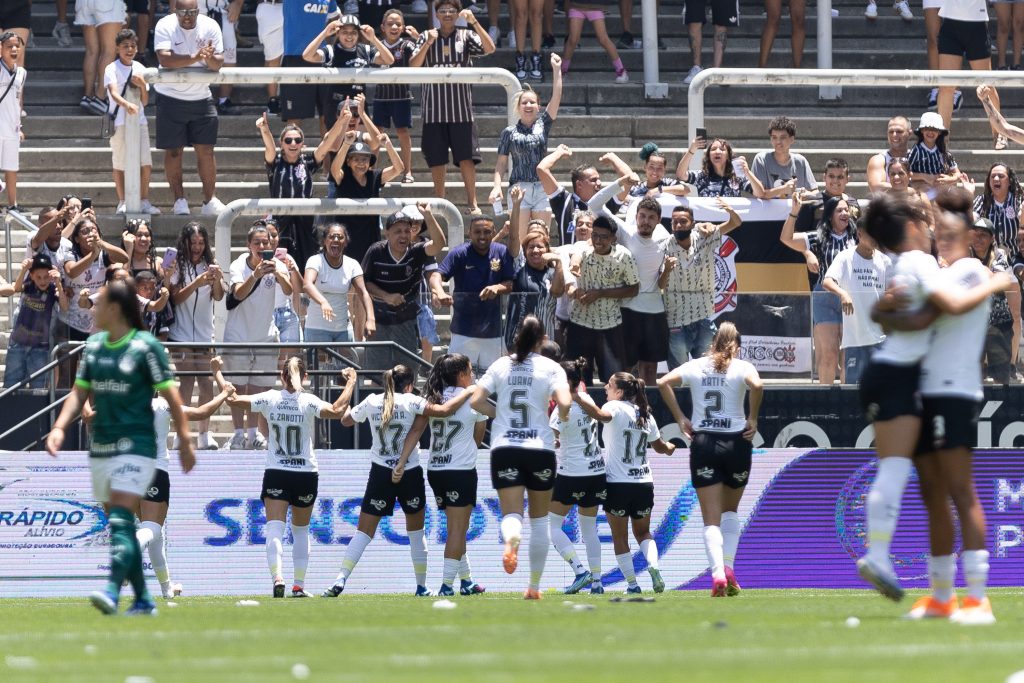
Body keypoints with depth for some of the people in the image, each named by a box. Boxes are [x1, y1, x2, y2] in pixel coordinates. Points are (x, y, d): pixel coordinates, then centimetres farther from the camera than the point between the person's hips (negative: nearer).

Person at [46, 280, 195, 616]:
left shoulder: (145, 346, -9)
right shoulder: (94, 345, 10)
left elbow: (170, 395, -7)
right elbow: (80, 392, 13)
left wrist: (185, 442, -9)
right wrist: (60, 427, -3)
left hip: (135, 446, -7)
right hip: (101, 448, 7)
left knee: (121, 520, -20)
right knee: (118, 525, 9)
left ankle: (112, 591, -32)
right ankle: (143, 600, 16)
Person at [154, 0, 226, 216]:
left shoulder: (210, 27, -5)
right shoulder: (165, 26, -12)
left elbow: (218, 64, -9)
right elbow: (165, 59, -26)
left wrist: (210, 58, -32)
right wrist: (194, 58, -36)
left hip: (201, 97, 2)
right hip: (171, 98, -2)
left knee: (206, 149, 1)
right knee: (173, 151, 2)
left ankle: (210, 200, 8)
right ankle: (179, 200, 11)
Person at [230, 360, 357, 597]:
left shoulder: (270, 399, -5)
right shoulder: (308, 402, -9)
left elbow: (233, 399, -4)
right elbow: (337, 411, -23)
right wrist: (350, 383, -11)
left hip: (276, 474, 0)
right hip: (305, 475, 0)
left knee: (274, 529, -8)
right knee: (301, 531, 16)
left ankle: (277, 578, -29)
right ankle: (299, 585, 14)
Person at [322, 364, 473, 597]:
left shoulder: (371, 402, 2)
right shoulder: (410, 402, -7)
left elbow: (346, 420, 18)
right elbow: (444, 411, -16)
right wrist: (468, 393, -4)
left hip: (380, 474, 1)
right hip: (410, 474, -1)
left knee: (364, 531, 1)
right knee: (416, 531, 15)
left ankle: (340, 580, -16)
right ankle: (422, 587, 18)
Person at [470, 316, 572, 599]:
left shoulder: (500, 365, 6)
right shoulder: (550, 368, -1)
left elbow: (476, 402, -1)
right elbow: (564, 403, -15)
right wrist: (562, 416, 7)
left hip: (504, 448, 1)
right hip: (540, 448, -1)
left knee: (511, 514, -4)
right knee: (539, 520, 13)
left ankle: (511, 541, -42)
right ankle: (534, 585, 17)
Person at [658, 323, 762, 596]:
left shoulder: (695, 366, 7)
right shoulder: (742, 367, 0)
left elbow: (664, 383, -4)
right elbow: (757, 386, -21)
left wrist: (680, 419, 0)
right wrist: (752, 420, -8)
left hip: (702, 443, 1)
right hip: (736, 442, -1)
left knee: (711, 519, 0)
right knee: (730, 511, 21)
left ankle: (718, 573, -20)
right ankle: (728, 567, 5)